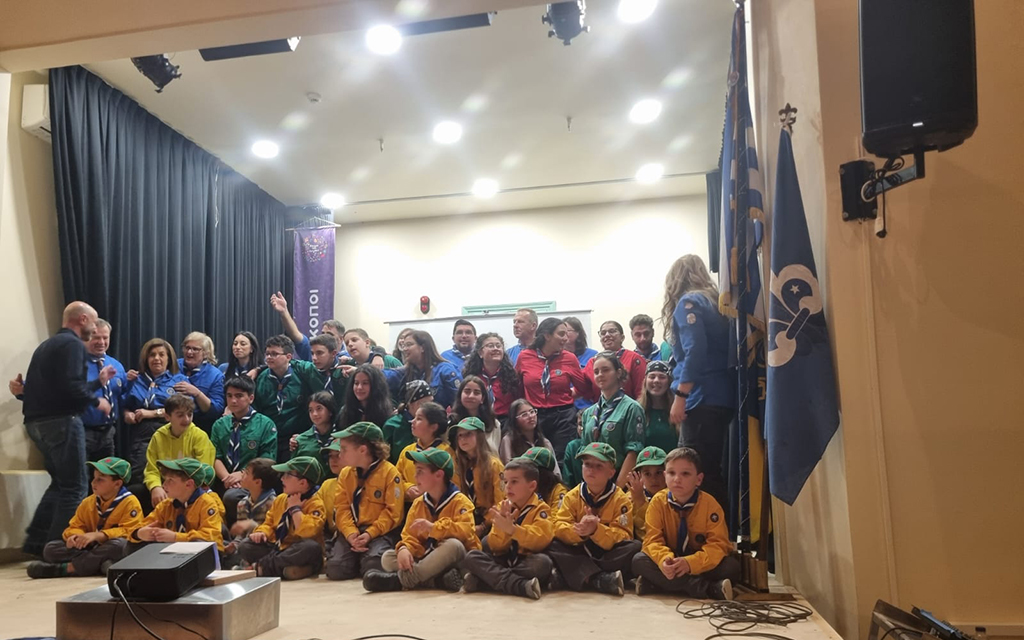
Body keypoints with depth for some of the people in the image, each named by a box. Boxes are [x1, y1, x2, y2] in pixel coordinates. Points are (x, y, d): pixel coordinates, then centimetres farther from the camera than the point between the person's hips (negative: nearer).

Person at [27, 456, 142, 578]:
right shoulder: (88, 502, 11)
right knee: (50, 549, -8)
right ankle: (97, 564, -27)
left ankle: (66, 568, -28)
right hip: (91, 548, 5)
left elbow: (129, 531, -18)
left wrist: (97, 535, -27)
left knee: (118, 545, -39)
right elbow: (75, 527, 9)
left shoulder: (130, 502, -9)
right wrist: (74, 536, -17)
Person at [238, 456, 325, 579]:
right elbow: (269, 523, 17)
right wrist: (262, 532, -6)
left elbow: (308, 531, -30)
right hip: (277, 549, 6)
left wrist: (295, 508, -19)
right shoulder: (280, 499, 9)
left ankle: (261, 566, -25)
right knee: (245, 547, -7)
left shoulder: (315, 504, -14)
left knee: (311, 547, -38)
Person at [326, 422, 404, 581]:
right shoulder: (345, 474, 9)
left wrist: (370, 534, -20)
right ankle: (358, 561, 13)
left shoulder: (390, 472, -8)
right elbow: (342, 508, 3)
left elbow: (392, 512, -10)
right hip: (353, 531, 4)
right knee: (335, 568, -19)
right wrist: (350, 533, -15)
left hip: (381, 531, -4)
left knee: (372, 567, -30)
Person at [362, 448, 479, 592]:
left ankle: (400, 579, -32)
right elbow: (410, 536, 3)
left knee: (453, 545, -38)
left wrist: (433, 527, -34)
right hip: (428, 559, 6)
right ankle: (440, 579, -28)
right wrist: (404, 549, -21)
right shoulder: (418, 504, 9)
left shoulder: (460, 502, -10)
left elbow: (467, 531, -25)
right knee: (388, 558, -11)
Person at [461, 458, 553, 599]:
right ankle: (521, 586, -33)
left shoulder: (541, 509, -2)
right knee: (471, 556, -18)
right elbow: (496, 547, 1)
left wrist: (512, 529, -33)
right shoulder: (503, 508, 8)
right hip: (504, 561, 4)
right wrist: (502, 526, -18)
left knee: (542, 562, -35)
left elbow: (541, 540, -21)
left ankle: (488, 579, -26)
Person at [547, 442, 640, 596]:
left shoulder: (621, 500, -4)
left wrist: (596, 530, -32)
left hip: (609, 556, -1)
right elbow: (559, 527, -8)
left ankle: (570, 576, -31)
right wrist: (578, 531, -31)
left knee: (635, 546, -29)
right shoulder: (572, 496, 1)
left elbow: (623, 537, -14)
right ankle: (603, 580, -38)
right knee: (552, 545, -24)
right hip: (578, 555, 1)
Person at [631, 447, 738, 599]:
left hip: (700, 565, -1)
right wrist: (664, 559, -38)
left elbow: (718, 544, -18)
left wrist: (690, 563, -36)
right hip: (671, 565, 1)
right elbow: (653, 539, -14)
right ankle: (710, 589, -32)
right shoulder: (658, 501, -9)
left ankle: (656, 584, -27)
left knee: (731, 566, -28)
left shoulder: (710, 504, -13)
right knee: (638, 560, -26)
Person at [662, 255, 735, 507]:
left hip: (702, 399, -9)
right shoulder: (714, 301, 18)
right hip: (723, 397, 9)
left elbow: (694, 351, -18)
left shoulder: (688, 302, -5)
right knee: (711, 469, 14)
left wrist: (680, 396, -18)